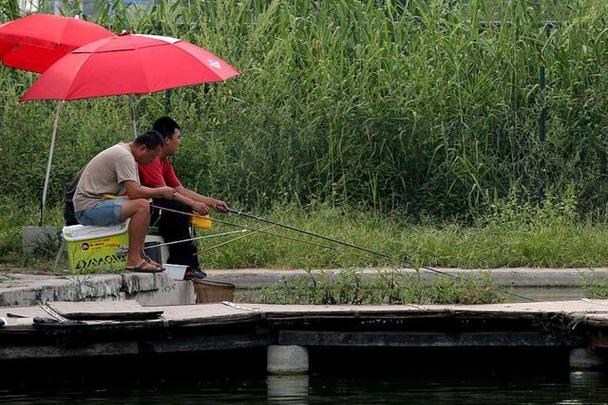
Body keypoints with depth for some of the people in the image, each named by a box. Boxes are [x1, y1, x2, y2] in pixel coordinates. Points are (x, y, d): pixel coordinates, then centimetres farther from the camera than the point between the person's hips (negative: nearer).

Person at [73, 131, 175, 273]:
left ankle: (139, 255, 19)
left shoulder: (126, 154, 16)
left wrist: (161, 193, 4)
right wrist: (161, 192, -11)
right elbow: (134, 192, -24)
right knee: (141, 206, -24)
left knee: (141, 205, 20)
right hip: (89, 207, -11)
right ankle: (134, 260, -22)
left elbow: (135, 190, 18)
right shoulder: (124, 157, -17)